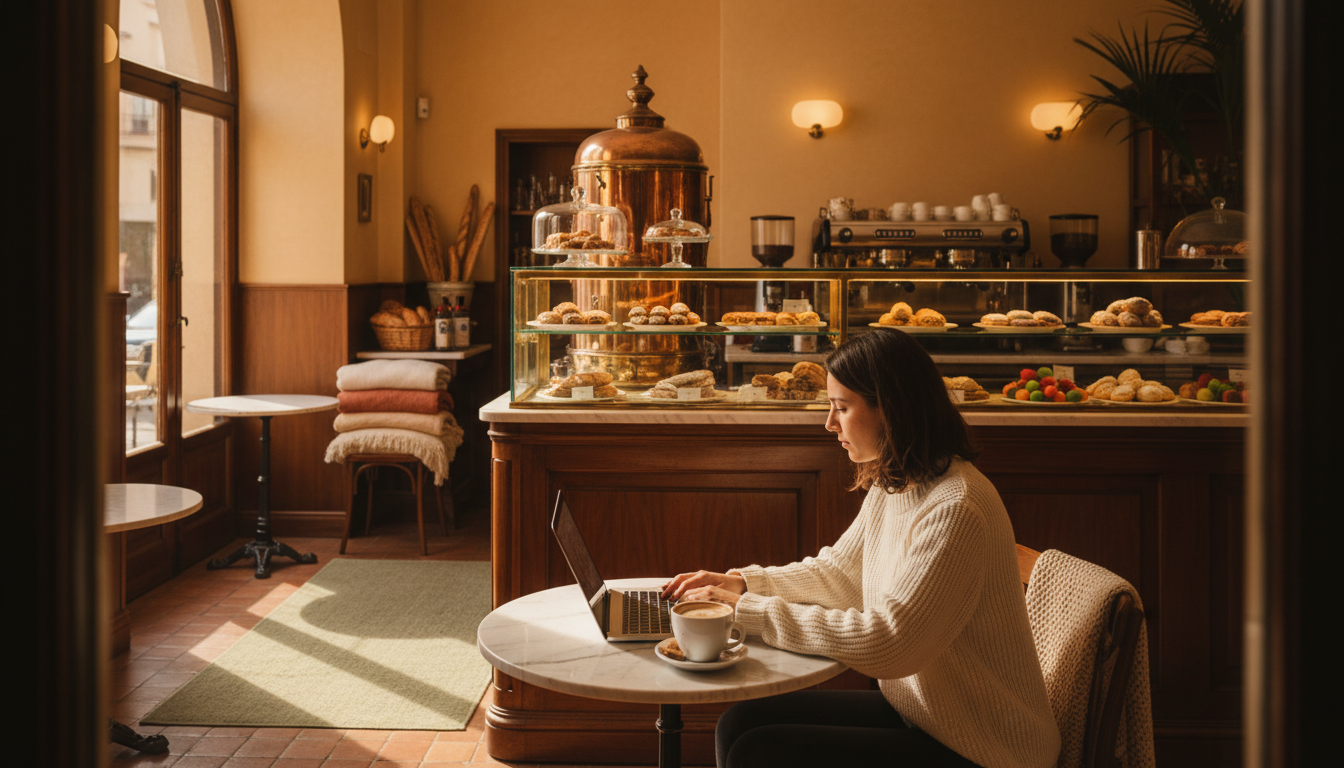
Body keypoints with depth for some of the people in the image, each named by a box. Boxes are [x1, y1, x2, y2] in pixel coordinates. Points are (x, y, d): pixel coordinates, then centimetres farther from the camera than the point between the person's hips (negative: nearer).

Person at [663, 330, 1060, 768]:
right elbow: (837, 571, 17)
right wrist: (741, 582, 3)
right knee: (740, 723, 0)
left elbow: (883, 642, -29)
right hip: (917, 712, 9)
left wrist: (746, 611, -24)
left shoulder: (955, 510, -26)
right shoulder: (889, 486, 5)